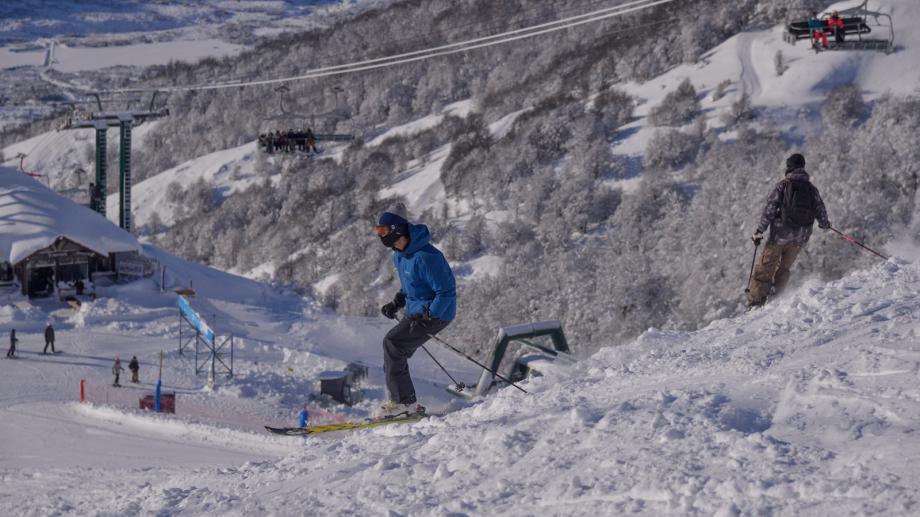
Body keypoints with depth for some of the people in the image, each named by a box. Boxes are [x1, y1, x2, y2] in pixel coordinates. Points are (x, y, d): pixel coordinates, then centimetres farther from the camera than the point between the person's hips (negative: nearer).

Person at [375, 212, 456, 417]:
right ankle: (407, 403, 14)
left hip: (436, 314, -10)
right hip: (417, 312, 10)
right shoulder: (399, 255, 6)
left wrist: (426, 318, -27)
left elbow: (447, 292, -24)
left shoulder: (424, 257, -26)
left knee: (393, 342, -18)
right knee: (396, 351, 7)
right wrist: (396, 303, 8)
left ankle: (403, 400, -14)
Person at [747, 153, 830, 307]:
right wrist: (824, 224, 35)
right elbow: (820, 210, 12)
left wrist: (759, 231, -8)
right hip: (801, 236, 3)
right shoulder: (812, 189, 8)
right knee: (784, 267, 17)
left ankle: (756, 299, -7)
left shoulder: (783, 184, -3)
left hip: (781, 232, -3)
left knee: (766, 266, 1)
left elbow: (770, 208, -9)